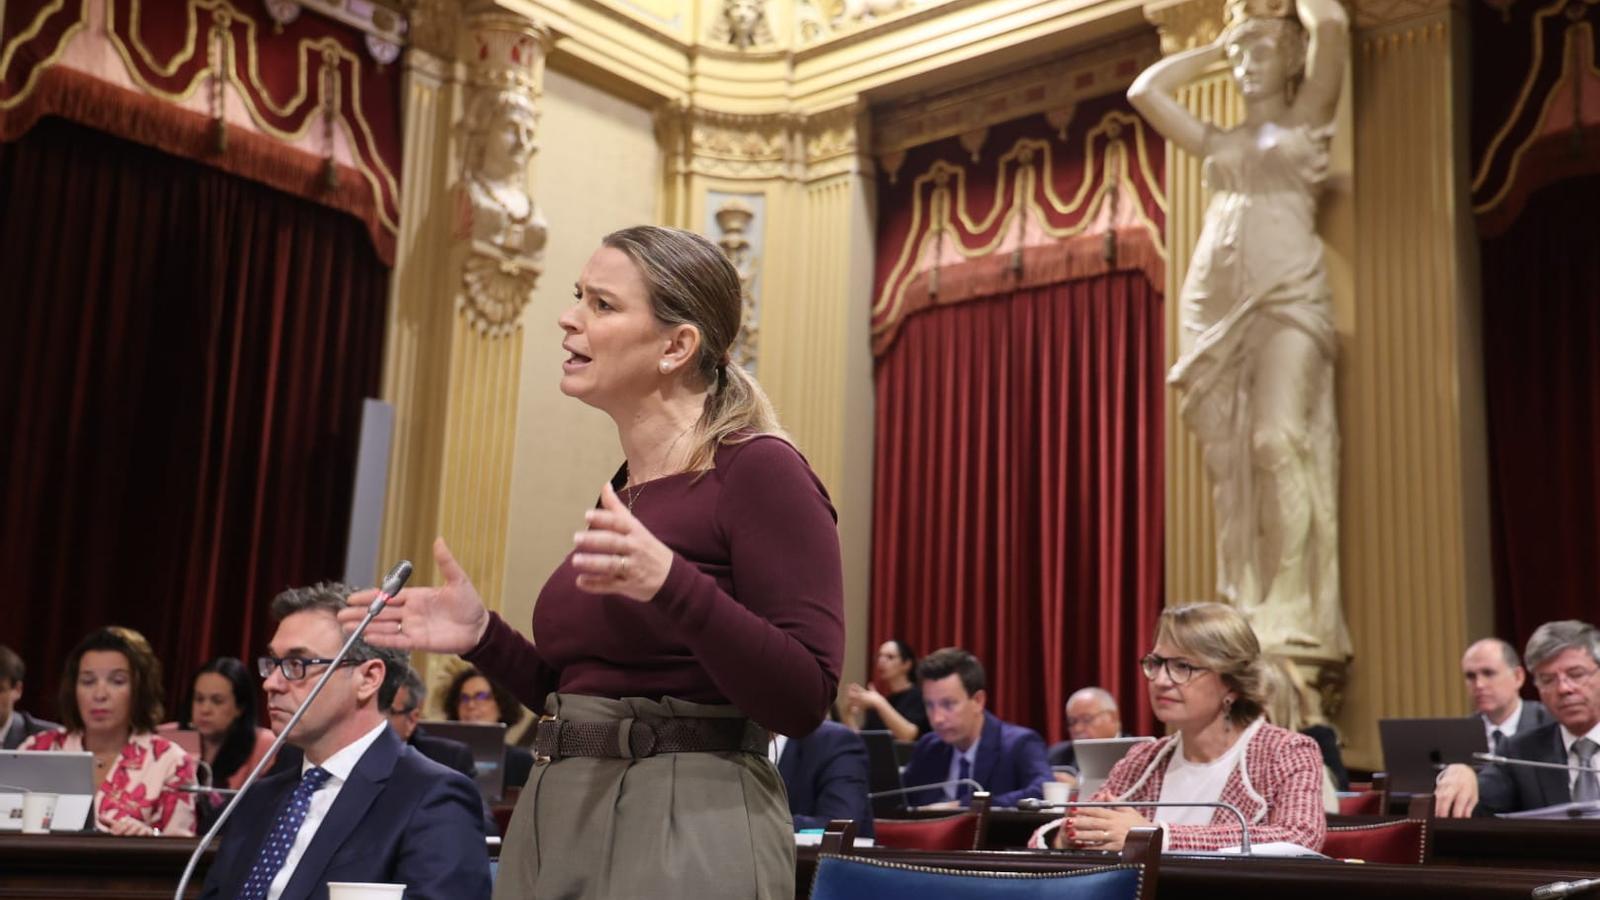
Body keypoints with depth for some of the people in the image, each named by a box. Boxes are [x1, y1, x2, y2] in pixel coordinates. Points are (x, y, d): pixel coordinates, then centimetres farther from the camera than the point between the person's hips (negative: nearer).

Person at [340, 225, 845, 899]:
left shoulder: (759, 470, -11)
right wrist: (484, 638, 5)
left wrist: (672, 583, -29)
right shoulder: (620, 494, 11)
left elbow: (803, 700, -18)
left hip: (688, 828, -7)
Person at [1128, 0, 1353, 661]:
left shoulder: (1307, 117, 15)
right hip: (1213, 306, 4)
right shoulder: (1218, 142, 25)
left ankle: (1293, 614, -22)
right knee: (1229, 461, -4)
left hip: (1287, 297, -4)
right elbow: (1144, 91, 22)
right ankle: (1242, 618, -5)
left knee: (1278, 441, -21)